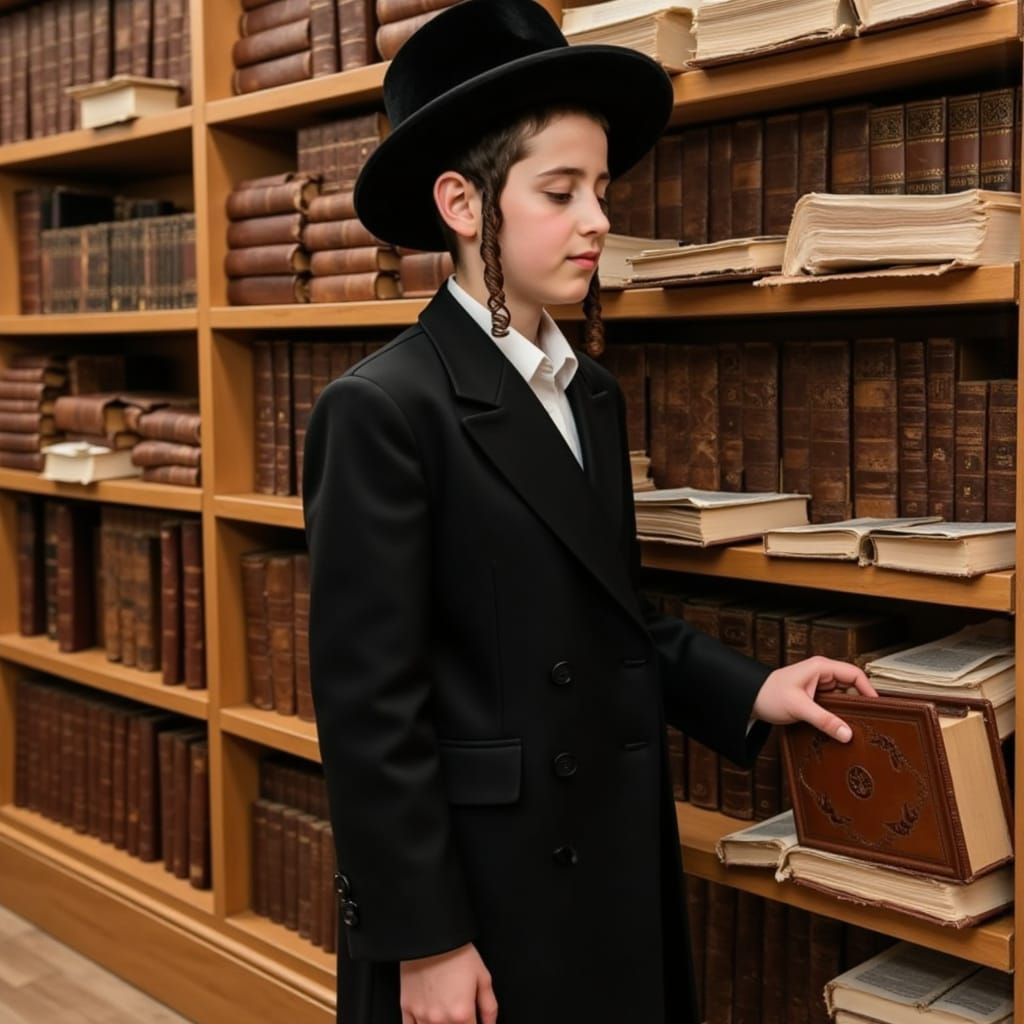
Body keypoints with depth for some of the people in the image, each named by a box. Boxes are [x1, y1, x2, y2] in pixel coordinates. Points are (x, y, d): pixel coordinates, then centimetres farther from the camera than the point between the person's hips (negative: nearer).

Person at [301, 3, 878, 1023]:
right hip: (473, 886, -7)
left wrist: (747, 691, -2)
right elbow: (370, 705, -18)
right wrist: (424, 942, -17)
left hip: (612, 871, 8)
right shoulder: (384, 408, -17)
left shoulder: (591, 393, 8)